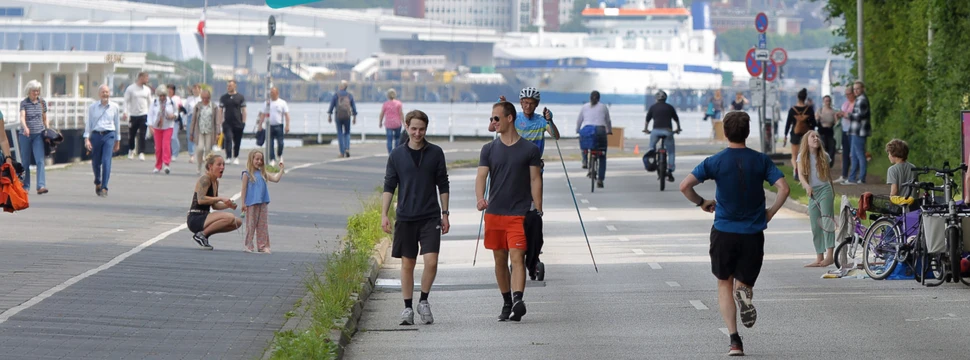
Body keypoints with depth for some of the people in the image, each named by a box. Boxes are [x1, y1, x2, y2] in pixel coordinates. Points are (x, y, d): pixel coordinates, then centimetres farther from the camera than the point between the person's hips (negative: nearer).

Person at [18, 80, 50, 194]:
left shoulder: (42, 103, 8)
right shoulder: (24, 103, -1)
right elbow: (22, 117, -15)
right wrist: (25, 127, -34)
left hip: (39, 134, 1)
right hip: (25, 135, -1)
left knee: (40, 160, -12)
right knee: (26, 162, 5)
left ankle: (41, 186, -21)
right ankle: (25, 187, 16)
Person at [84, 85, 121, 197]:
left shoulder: (115, 107, 6)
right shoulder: (92, 107, 5)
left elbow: (117, 124, 14)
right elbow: (88, 123, 6)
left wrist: (117, 141, 18)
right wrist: (86, 139, -5)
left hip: (109, 135, -1)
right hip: (96, 135, 1)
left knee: (106, 161, -14)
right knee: (95, 162, 9)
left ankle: (104, 188, -13)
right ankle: (97, 183, 37)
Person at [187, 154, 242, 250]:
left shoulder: (216, 182, 17)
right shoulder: (205, 179, -11)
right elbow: (201, 200, -24)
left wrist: (228, 205, 4)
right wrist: (221, 199, -21)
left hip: (203, 218, 10)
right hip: (195, 219, -10)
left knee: (238, 222, 9)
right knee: (229, 218, -27)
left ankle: (205, 234, 7)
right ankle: (201, 234, -13)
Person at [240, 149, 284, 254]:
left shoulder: (263, 173, 9)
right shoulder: (247, 174, -4)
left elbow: (276, 179, 9)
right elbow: (244, 188, -4)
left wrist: (281, 169, 3)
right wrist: (243, 203, -7)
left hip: (263, 203, 4)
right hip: (251, 204, -4)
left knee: (263, 225, 5)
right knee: (251, 225, 2)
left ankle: (263, 246, 9)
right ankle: (248, 245, 10)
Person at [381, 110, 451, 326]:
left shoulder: (435, 153, 4)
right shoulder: (397, 155, 3)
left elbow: (443, 186, 9)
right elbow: (389, 186, 6)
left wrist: (445, 214, 7)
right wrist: (384, 215, -2)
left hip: (430, 218, 0)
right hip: (405, 218, 1)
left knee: (431, 261, -11)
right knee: (407, 263, 5)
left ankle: (424, 301, 10)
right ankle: (408, 308, 14)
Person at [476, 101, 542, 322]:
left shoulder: (529, 149, 1)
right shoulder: (489, 150, 8)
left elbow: (535, 180, 3)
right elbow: (481, 176, -1)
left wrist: (538, 212, -1)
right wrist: (480, 198, -22)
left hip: (519, 214, -4)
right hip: (494, 213, 4)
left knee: (517, 257, -15)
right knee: (500, 260, 10)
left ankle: (518, 301, -28)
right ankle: (507, 303, 21)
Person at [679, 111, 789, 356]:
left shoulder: (715, 162, -5)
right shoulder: (761, 161, -2)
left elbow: (685, 186, -12)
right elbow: (784, 189, -11)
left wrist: (701, 203, 5)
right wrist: (770, 213, 4)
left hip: (724, 232, -1)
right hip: (753, 234, 1)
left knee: (724, 285, 13)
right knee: (743, 282, 16)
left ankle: (734, 340, -2)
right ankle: (744, 292, -24)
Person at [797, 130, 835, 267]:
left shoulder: (824, 156, 5)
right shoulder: (802, 156, 4)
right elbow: (800, 174, -9)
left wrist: (832, 192, 22)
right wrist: (806, 186, -27)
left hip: (825, 190, -2)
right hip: (812, 193, 2)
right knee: (815, 227, 5)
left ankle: (829, 255, -24)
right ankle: (820, 258, 11)